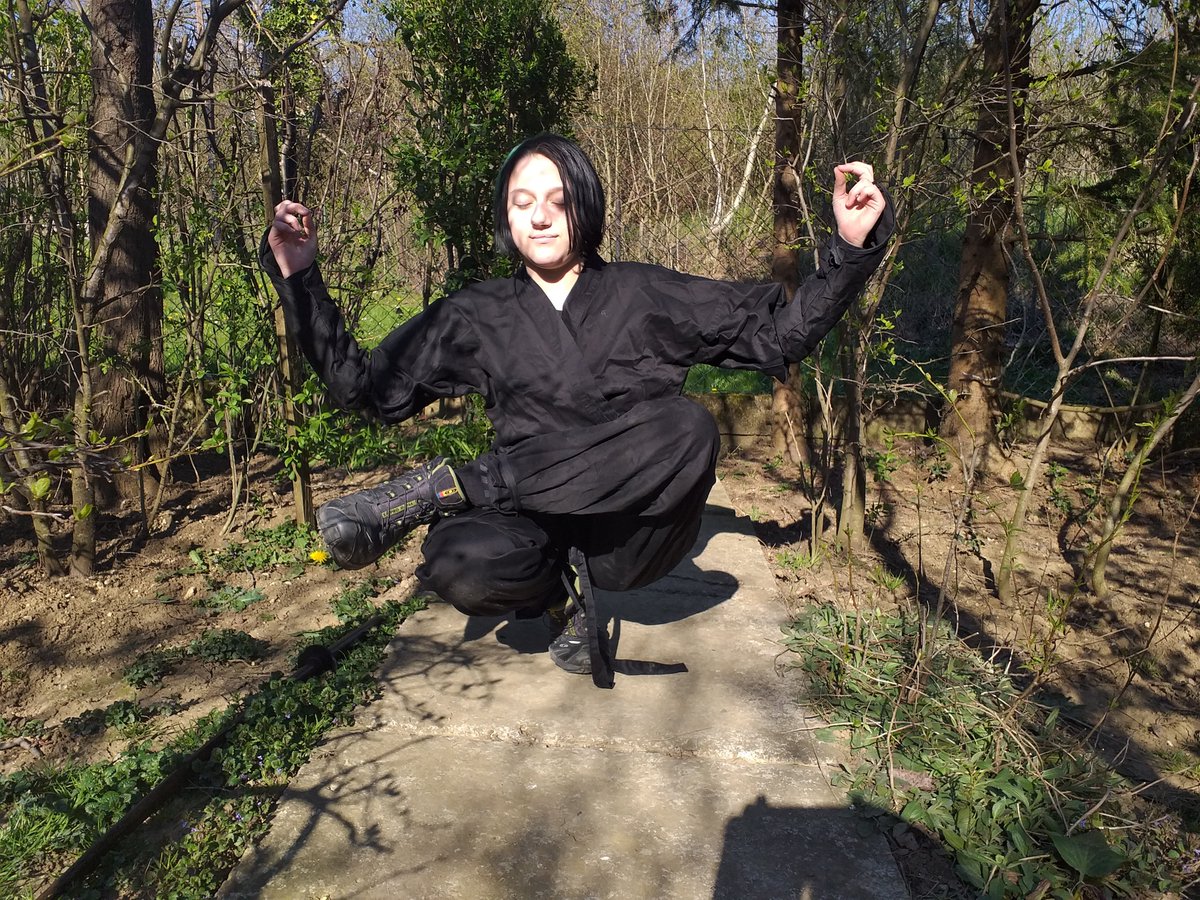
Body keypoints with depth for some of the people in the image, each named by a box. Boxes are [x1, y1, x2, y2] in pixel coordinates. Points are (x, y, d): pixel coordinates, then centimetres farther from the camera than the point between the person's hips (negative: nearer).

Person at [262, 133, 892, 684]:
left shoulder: (646, 296, 3)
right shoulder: (479, 318, 6)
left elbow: (780, 332, 3)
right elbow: (366, 386, 8)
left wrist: (852, 248, -11)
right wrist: (298, 280, 0)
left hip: (632, 537, 0)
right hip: (534, 523, 0)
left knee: (688, 428, -32)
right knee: (457, 563, -35)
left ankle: (441, 490, -23)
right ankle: (560, 590, 1)